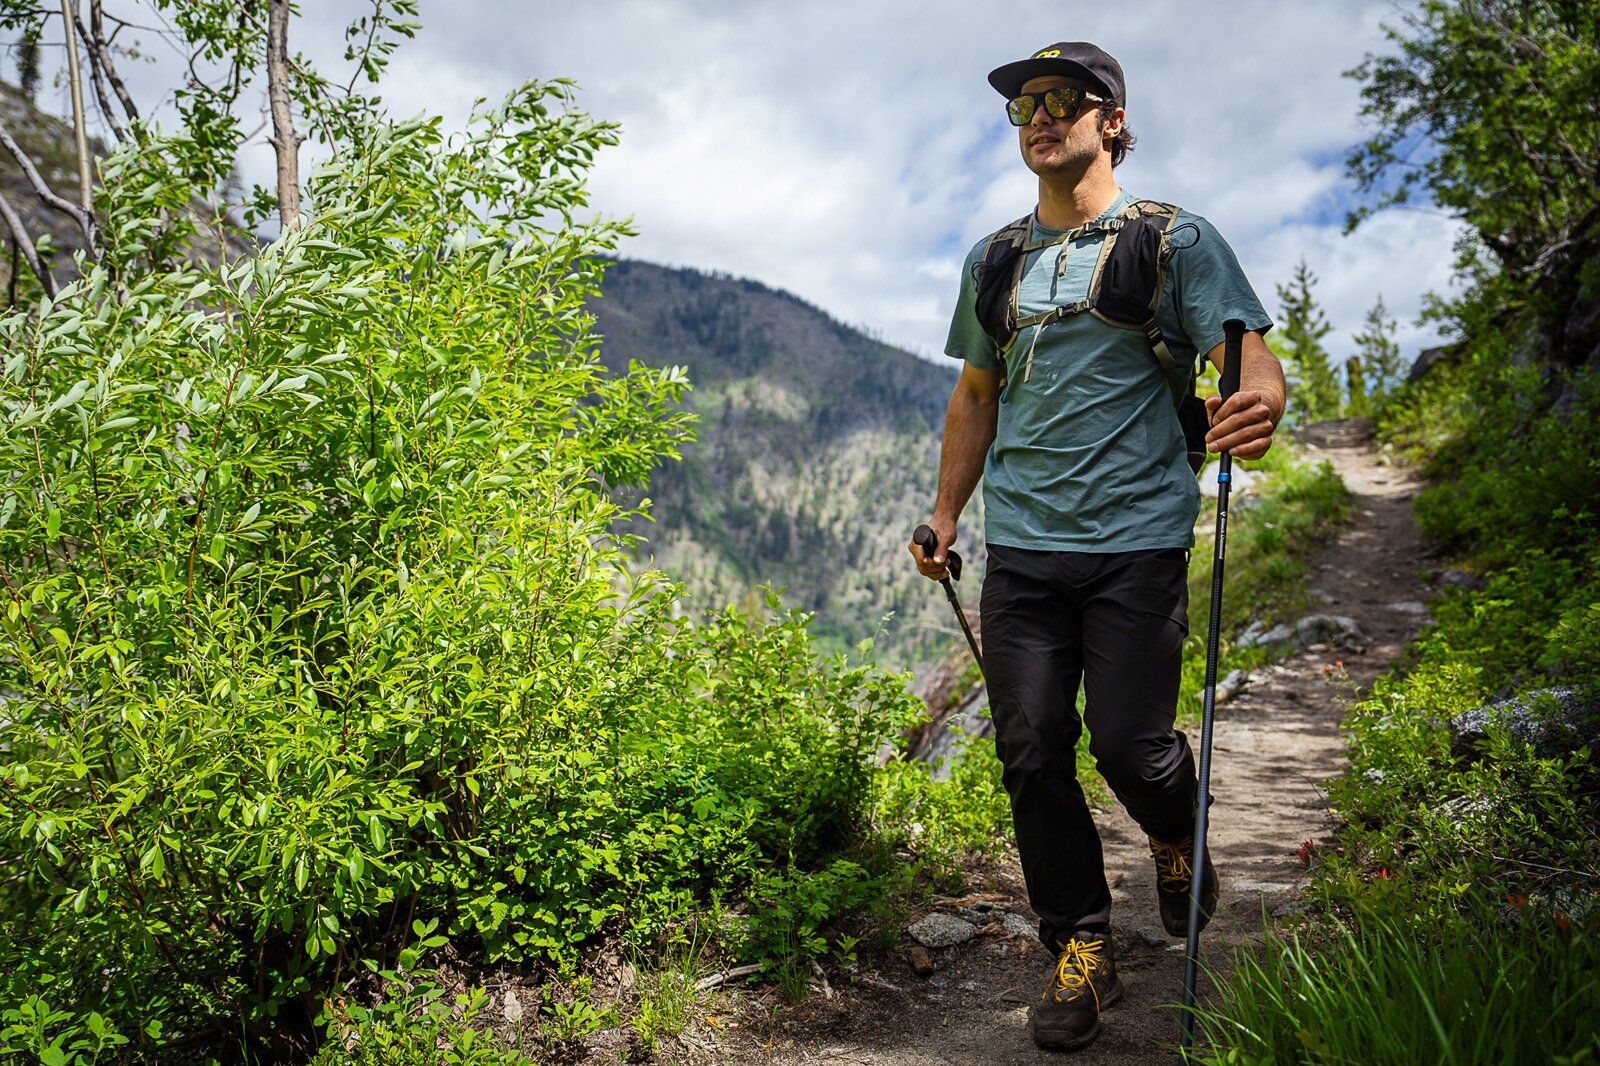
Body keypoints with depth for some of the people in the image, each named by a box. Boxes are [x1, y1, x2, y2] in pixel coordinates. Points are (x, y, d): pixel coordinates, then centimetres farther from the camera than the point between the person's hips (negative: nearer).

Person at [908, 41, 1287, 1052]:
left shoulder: (1177, 239, 3)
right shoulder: (994, 261, 15)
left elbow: (1252, 359, -5)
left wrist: (1259, 406, -30)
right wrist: (944, 518, 17)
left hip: (1136, 541, -3)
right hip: (1021, 549, 4)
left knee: (1128, 743, -5)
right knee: (1032, 753, 1)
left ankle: (1178, 840, 32)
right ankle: (1082, 950, 18)